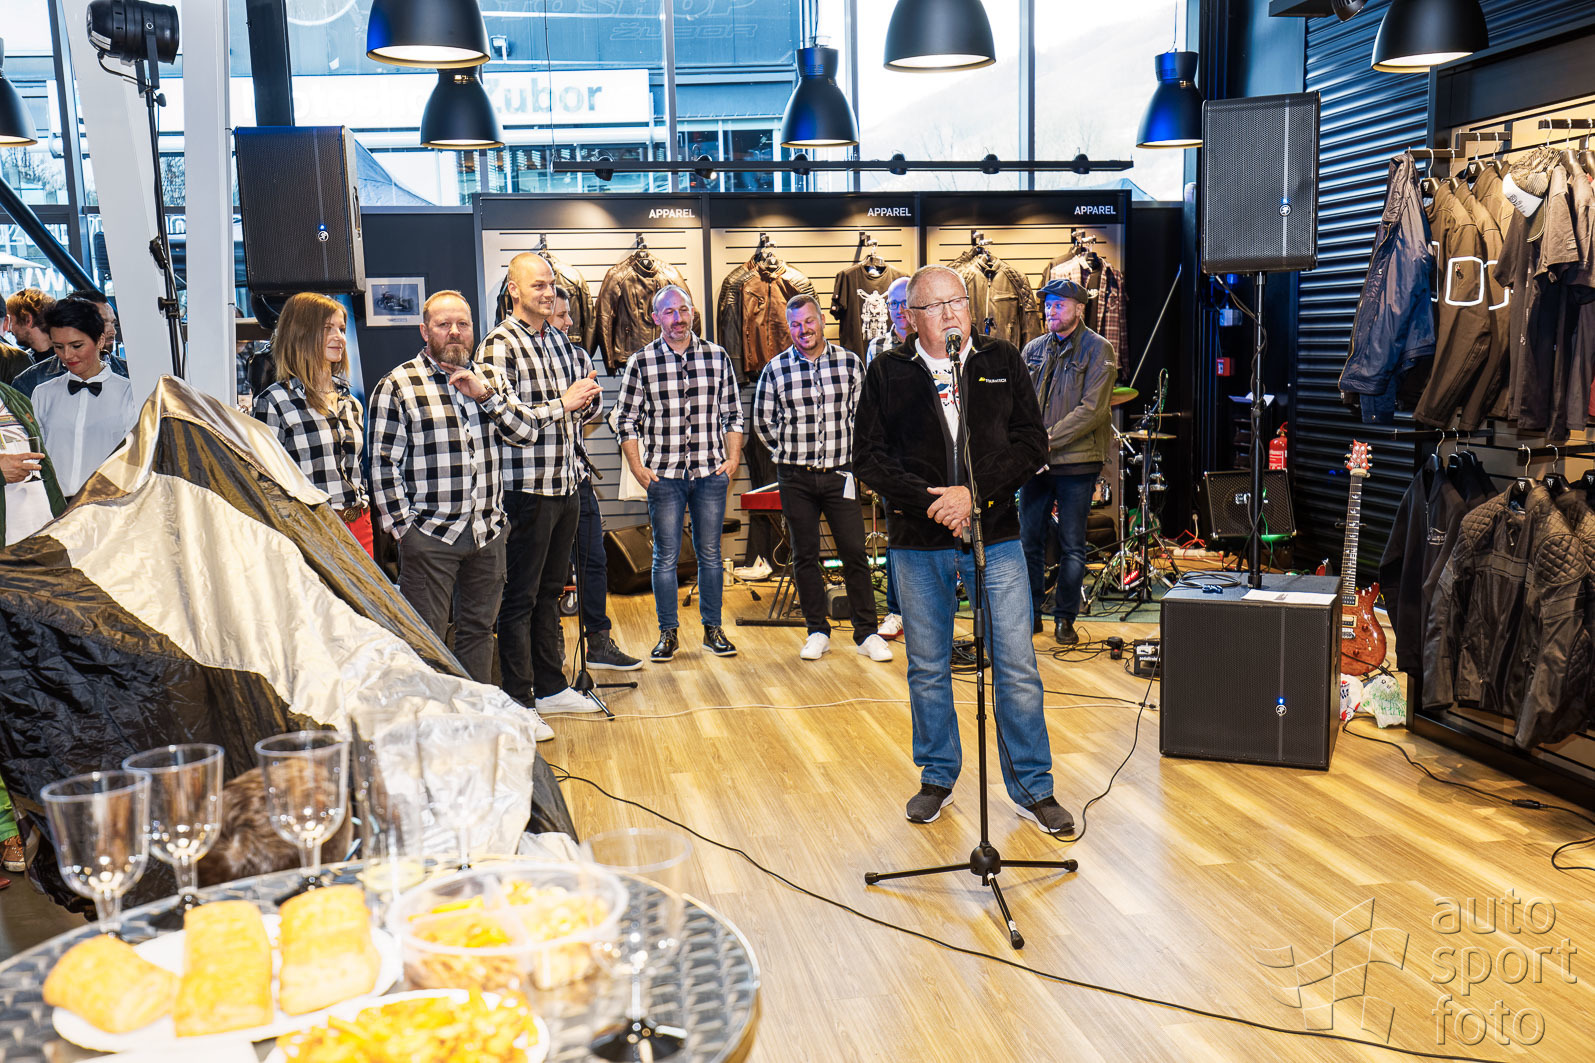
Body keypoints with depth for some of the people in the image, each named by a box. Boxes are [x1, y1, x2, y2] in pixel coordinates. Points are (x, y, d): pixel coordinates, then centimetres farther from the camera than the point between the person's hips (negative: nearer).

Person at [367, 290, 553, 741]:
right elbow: (384, 465, -5)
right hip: (430, 535, -5)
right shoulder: (397, 386, -3)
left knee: (479, 628, 14)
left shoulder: (490, 379, 11)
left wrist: (485, 396, -10)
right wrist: (403, 528, -10)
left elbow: (526, 433, 4)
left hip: (488, 532, 5)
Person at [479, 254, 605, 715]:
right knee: (520, 598, 0)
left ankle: (551, 686, 28)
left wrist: (588, 392, 3)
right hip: (526, 490, -8)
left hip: (564, 484, 8)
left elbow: (576, 406, 26)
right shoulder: (500, 345, -11)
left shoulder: (559, 339, 15)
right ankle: (519, 703, 8)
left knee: (550, 590, 17)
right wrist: (563, 404, -16)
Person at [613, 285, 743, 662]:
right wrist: (637, 468, -4)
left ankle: (712, 629, 19)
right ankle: (668, 633, 15)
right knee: (665, 556, 4)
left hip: (711, 473, 1)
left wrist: (733, 459, 1)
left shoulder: (718, 357, 5)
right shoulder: (640, 363, 1)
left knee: (710, 553, 8)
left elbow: (733, 414, 10)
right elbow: (626, 420, 4)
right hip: (664, 475, -1)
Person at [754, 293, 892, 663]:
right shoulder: (775, 369, 0)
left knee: (855, 553, -1)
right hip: (795, 479, 1)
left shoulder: (850, 363, 1)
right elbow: (762, 420, 11)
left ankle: (867, 633, 8)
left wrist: (853, 454, 5)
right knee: (805, 555, 7)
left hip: (840, 474, 0)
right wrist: (786, 452, 8)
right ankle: (817, 632, 18)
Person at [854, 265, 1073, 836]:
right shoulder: (887, 372, 4)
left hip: (996, 537, 0)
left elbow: (1032, 442, 0)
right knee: (927, 669, 11)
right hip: (918, 543, 1)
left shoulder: (1003, 361, 5)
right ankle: (937, 779, 29)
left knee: (1018, 670, 1)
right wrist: (928, 501, -13)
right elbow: (868, 456, 0)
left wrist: (974, 493, -13)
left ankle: (1033, 788, 15)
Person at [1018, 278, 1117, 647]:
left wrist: (1048, 440, -17)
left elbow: (1093, 409, -13)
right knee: (1029, 541, 8)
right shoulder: (1033, 350, 12)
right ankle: (1030, 615, 20)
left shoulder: (1098, 350, -4)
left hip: (1076, 461, -4)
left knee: (1072, 546, 2)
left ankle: (1065, 619, 14)